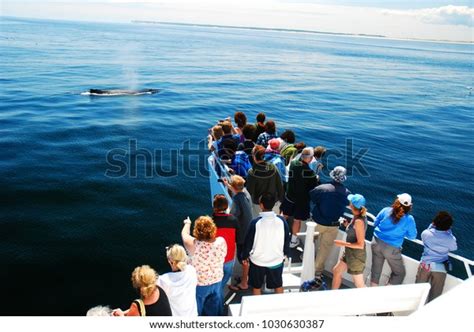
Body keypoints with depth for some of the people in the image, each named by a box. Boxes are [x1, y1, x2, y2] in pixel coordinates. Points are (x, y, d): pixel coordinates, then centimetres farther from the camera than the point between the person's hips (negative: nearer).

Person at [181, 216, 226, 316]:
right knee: (214, 310, 26)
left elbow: (184, 234, -10)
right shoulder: (221, 241, -23)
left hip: (199, 284, -3)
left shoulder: (193, 244, -31)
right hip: (217, 281, 3)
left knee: (196, 310, 23)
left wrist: (187, 223, 11)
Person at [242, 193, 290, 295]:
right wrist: (285, 253, 17)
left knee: (256, 286, 18)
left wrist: (245, 256, 5)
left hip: (258, 261, -2)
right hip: (277, 260, 3)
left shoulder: (255, 222, -21)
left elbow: (249, 241, -11)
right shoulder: (281, 221, -13)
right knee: (278, 285, 23)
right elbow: (287, 239, -1)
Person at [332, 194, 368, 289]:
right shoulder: (358, 217, -1)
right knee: (336, 271, 23)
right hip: (349, 253, 10)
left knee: (359, 285, 4)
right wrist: (347, 225, 0)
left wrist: (343, 243, -21)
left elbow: (360, 245, -26)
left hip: (356, 256, -10)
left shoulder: (359, 221, -27)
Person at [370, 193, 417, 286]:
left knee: (376, 270, 17)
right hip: (392, 249, -3)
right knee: (400, 273, 16)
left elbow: (375, 224, 7)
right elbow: (412, 236, 1)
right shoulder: (409, 219, -11)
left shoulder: (386, 210, -5)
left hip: (377, 243, 4)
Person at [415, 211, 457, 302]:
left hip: (425, 265, 1)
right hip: (440, 269, -1)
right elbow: (454, 248, 5)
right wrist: (449, 232, 2)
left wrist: (432, 226, 10)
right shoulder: (450, 239, -17)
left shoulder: (425, 233, -14)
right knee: (435, 296, 11)